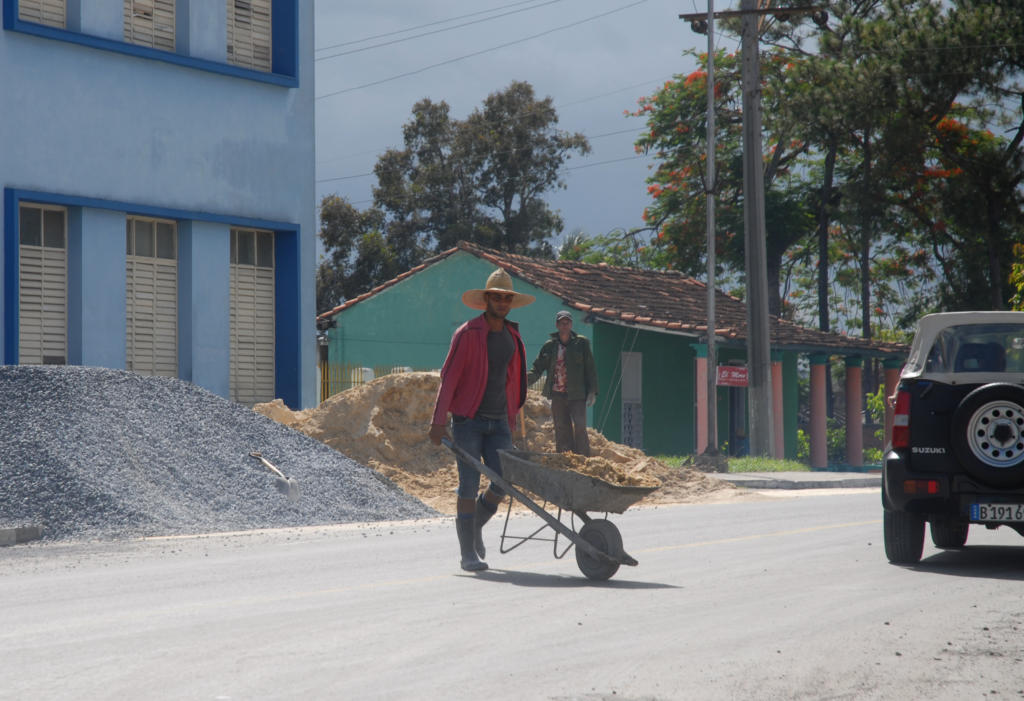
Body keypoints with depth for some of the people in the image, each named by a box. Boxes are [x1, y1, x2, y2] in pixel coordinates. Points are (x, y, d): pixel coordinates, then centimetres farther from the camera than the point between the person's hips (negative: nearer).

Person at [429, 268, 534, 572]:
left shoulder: (513, 338, 12)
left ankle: (476, 526, 24)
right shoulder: (467, 334, -7)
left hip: (498, 421, 5)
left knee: (503, 482, -4)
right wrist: (439, 421, -14)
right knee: (469, 484, -6)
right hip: (468, 421, -5)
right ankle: (468, 553, 0)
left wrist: (511, 420, 19)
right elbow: (448, 376, -9)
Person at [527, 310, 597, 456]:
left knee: (580, 427, -15)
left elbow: (590, 369, 4)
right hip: (557, 395, 3)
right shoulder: (549, 345, 8)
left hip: (577, 395, -3)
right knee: (562, 431, 4)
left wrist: (592, 392, -3)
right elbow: (537, 368, 8)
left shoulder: (581, 343, 3)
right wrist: (526, 380, -11)